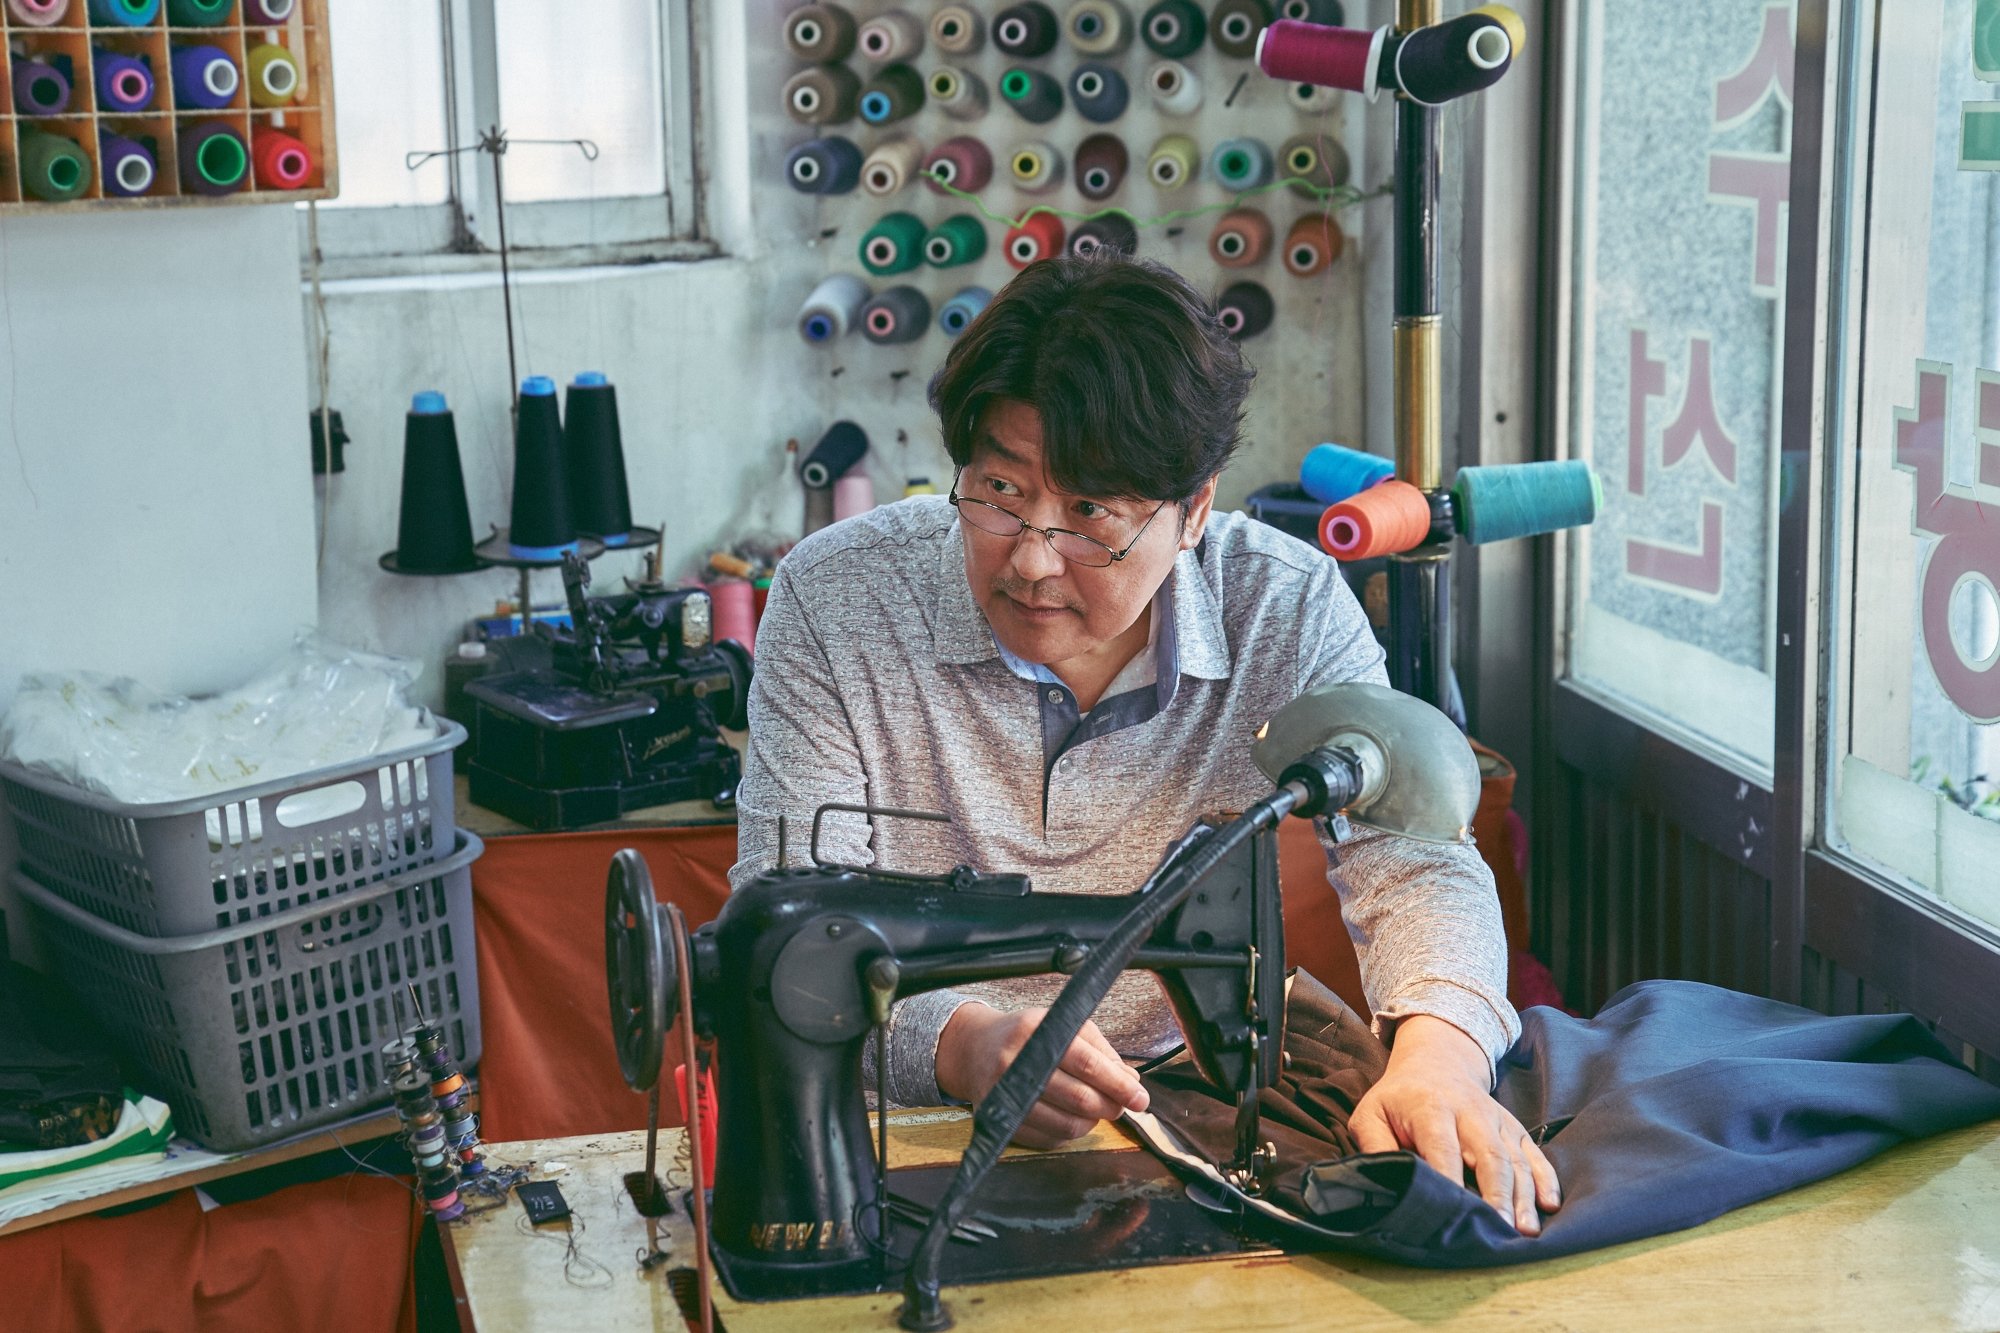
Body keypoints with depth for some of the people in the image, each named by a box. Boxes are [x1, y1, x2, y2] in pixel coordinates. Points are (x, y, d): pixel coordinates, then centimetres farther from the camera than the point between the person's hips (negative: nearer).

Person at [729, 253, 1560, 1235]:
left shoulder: (1291, 609, -7)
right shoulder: (833, 600, -12)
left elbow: (1414, 868, -9)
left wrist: (1442, 1054, -32)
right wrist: (963, 1047, -36)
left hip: (1194, 1104, 4)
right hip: (910, 1126, -3)